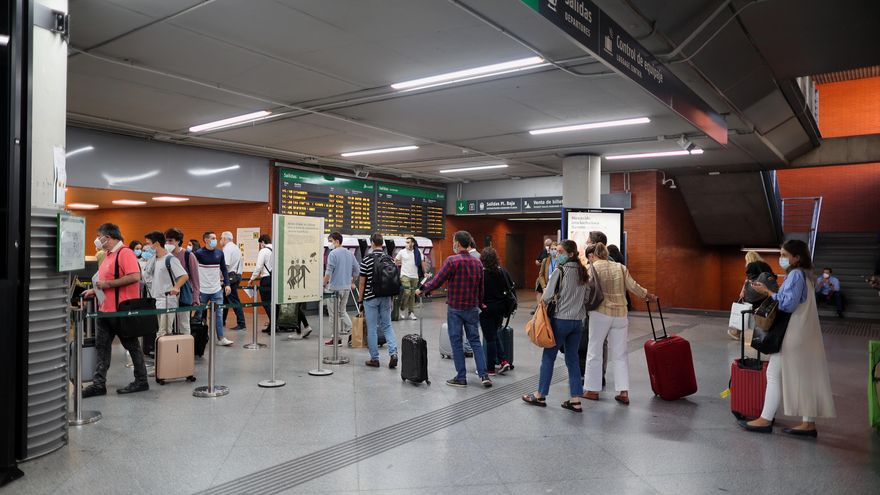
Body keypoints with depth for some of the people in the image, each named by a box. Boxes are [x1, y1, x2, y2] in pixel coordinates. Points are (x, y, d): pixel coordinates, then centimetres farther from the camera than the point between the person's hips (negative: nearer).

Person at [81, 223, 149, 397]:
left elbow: (135, 276, -27)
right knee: (101, 346, 9)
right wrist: (95, 290, 15)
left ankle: (141, 381, 14)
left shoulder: (125, 253, -15)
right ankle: (99, 384, 14)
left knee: (132, 345, 2)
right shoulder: (109, 255, 15)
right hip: (106, 309, 9)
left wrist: (108, 283, -22)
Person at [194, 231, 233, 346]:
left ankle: (221, 338, 6)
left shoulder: (219, 253, 6)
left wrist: (227, 284, 5)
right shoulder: (199, 253, -7)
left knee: (219, 314, 2)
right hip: (202, 290, -3)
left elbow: (224, 269, 12)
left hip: (217, 289, 3)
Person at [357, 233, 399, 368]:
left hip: (371, 298, -4)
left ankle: (374, 359, 11)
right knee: (387, 326, 12)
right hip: (386, 297, 4)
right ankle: (393, 353, -5)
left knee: (372, 329, 5)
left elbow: (362, 281, -8)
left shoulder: (367, 259, -9)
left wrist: (360, 300, 1)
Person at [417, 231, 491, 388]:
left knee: (456, 342, 5)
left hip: (455, 308, -5)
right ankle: (484, 375, 6)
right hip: (472, 308, 5)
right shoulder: (477, 262, 5)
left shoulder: (452, 261, -13)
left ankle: (461, 378, 10)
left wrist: (421, 290, 3)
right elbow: (481, 287, 11)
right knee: (475, 341, 12)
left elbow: (437, 281, -12)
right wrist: (480, 303, 25)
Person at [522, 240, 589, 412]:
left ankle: (540, 395, 17)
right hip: (578, 320, 6)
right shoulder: (582, 271, 8)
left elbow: (547, 296, -14)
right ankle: (575, 400, 10)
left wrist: (542, 304, 3)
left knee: (548, 357, 6)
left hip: (561, 319, -6)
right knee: (572, 358, 11)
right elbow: (587, 296, 11)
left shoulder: (560, 270, -12)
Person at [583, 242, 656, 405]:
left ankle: (593, 390, 15)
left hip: (601, 313, -4)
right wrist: (649, 295, 19)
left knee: (594, 352, 9)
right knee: (620, 355, 12)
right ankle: (624, 392, 9)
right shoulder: (620, 267, 8)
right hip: (620, 314, 4)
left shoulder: (593, 267, -4)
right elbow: (633, 286, 5)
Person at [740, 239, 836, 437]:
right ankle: (808, 423, 14)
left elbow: (788, 304, -22)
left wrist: (768, 292, -13)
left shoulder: (796, 275, -15)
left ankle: (766, 420, 3)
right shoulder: (802, 275, 15)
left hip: (793, 335, -10)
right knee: (804, 377, 10)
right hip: (802, 334, 10)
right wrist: (770, 292, 7)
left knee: (775, 374, -3)